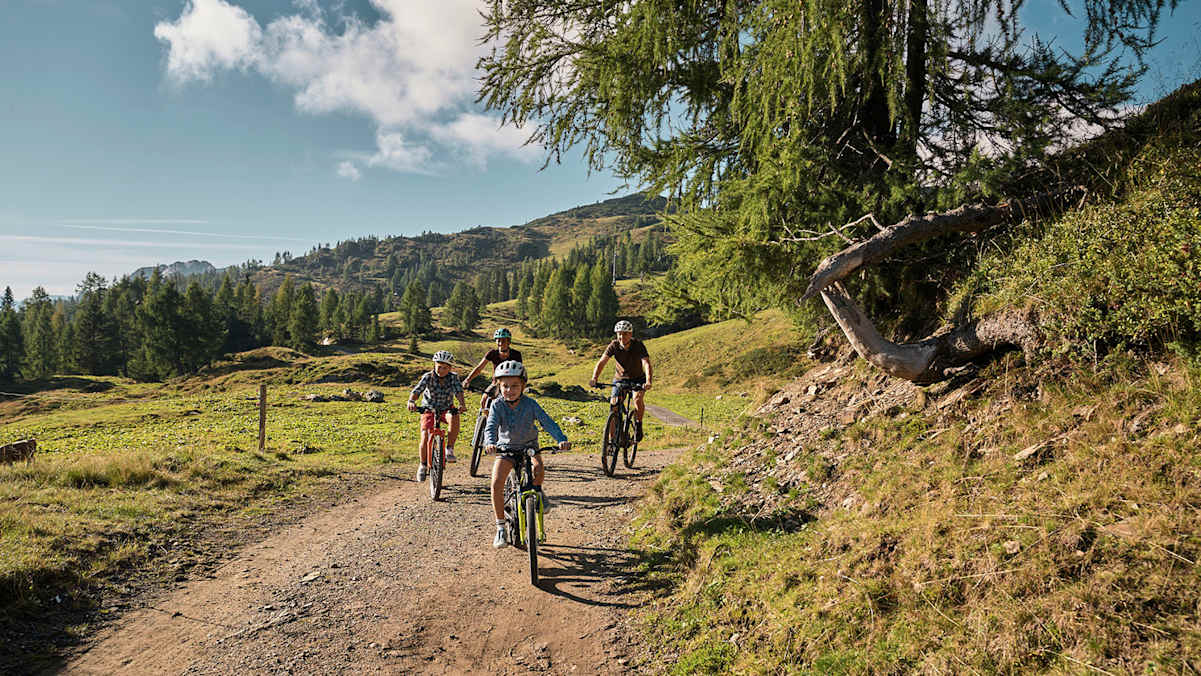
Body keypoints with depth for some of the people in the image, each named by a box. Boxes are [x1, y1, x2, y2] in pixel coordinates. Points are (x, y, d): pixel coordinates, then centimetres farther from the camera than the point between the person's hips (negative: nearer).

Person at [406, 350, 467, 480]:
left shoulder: (453, 377, -13)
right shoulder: (428, 377, -16)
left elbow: (458, 391, -27)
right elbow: (416, 390, -29)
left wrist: (462, 403, -48)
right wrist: (411, 401, -51)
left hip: (446, 409, 0)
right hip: (429, 410, 0)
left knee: (454, 418, -35)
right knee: (425, 439, -14)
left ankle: (449, 449, -22)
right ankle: (423, 465, 12)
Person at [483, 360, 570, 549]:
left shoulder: (530, 404, -15)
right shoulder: (497, 405, -14)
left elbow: (547, 422, -24)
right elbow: (491, 426, -26)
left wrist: (561, 439, -40)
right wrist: (490, 443, -48)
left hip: (528, 446, -1)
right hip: (505, 448, 1)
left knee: (538, 467, -33)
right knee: (496, 483, -19)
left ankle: (537, 491, 4)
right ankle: (500, 528, -5)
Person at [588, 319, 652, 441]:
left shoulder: (638, 345, -22)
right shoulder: (614, 345, -17)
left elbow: (646, 364, -33)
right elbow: (601, 362, -24)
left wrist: (648, 382, -51)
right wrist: (594, 379, -40)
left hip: (638, 379, -2)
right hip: (620, 379, 2)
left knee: (638, 399, -30)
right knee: (613, 406, -13)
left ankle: (639, 426, -4)